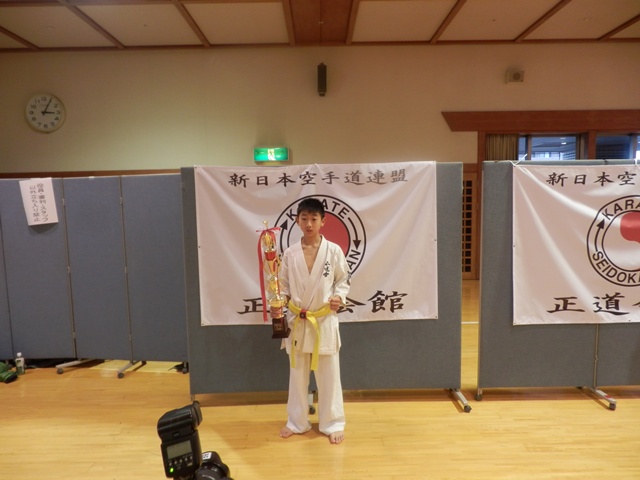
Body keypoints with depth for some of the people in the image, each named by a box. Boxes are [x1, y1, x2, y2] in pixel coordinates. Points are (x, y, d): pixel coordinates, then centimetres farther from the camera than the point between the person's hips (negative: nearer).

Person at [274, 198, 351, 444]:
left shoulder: (333, 251, -7)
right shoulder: (290, 254, -3)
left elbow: (344, 279, 3)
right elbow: (283, 285, 6)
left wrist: (339, 297, -15)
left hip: (324, 321, -2)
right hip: (297, 321, 2)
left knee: (328, 376, 9)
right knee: (297, 375, 15)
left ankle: (332, 423, 27)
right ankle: (297, 421, 33)